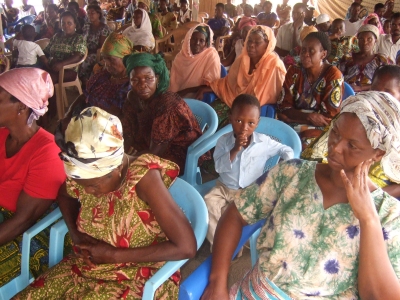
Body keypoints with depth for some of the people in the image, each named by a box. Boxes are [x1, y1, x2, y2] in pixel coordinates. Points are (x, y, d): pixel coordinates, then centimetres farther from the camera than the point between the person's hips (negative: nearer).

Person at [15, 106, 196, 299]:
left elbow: (186, 247, -29)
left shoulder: (143, 177, -28)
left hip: (138, 278, -5)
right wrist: (75, 234, -6)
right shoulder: (88, 173, -12)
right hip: (86, 267, 6)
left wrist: (114, 254, -22)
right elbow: (64, 194, 14)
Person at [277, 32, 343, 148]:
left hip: (321, 129, -3)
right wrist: (308, 116, -18)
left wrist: (295, 116, -14)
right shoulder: (294, 71, 3)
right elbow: (283, 106, -2)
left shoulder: (333, 75, -7)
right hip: (291, 125, 3)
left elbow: (329, 116, -11)